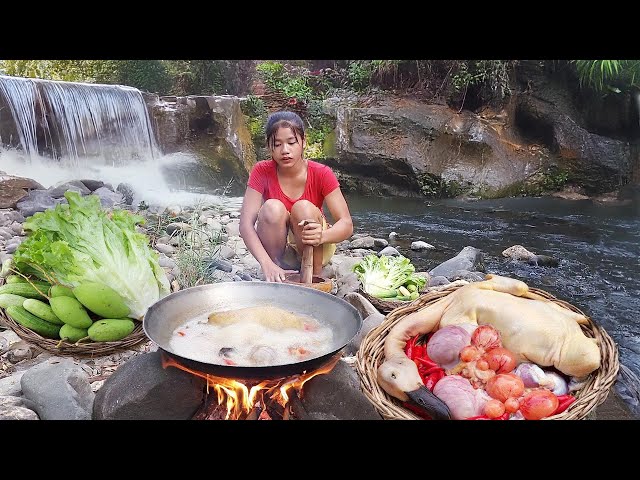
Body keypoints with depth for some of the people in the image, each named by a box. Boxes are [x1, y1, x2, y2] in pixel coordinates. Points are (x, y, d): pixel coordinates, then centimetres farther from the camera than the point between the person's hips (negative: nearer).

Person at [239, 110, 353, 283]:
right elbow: (246, 224, -23)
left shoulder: (322, 174, -15)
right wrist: (267, 264, -39)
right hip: (276, 251, 0)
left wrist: (322, 236, -45)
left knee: (304, 208, -29)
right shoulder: (262, 172, -13)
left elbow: (347, 225, -21)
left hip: (314, 251, 0)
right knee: (272, 208, -28)